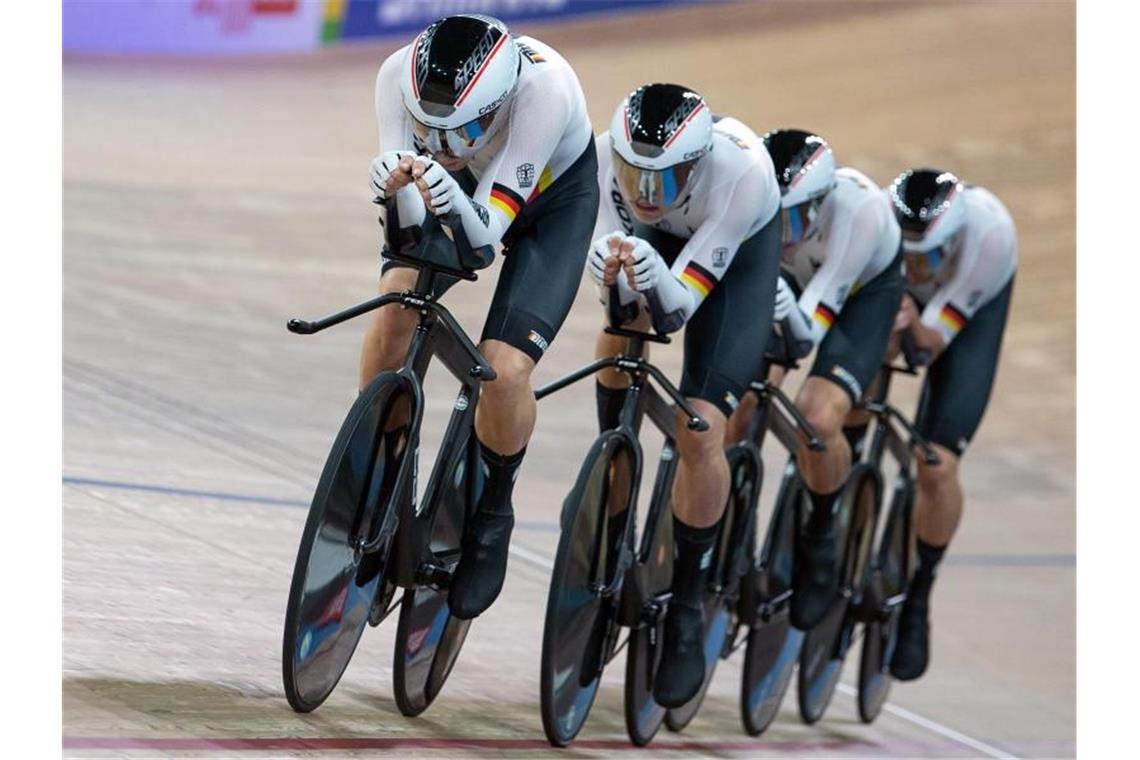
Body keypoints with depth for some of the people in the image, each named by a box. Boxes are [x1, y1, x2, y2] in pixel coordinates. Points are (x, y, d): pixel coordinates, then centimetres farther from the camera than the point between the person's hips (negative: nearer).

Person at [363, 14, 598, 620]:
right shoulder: (400, 75, -31)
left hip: (551, 198, -3)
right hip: (462, 186, 3)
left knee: (504, 369, -20)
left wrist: (455, 206, -57)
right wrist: (396, 189, -49)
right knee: (395, 301, -23)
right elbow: (411, 221, -28)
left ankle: (492, 512, 8)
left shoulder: (544, 86, -40)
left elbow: (489, 225, -36)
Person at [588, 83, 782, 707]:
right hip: (660, 238, 4)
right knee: (622, 324, -25)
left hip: (740, 250, -4)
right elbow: (621, 291, -30)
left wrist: (652, 278, -60)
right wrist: (614, 272, -52)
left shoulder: (743, 170, -42)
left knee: (700, 431, -16)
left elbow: (678, 308, -39)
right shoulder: (606, 153, -34)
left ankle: (687, 607, -1)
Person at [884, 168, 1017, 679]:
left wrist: (916, 327, -57)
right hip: (885, 286, 3)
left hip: (974, 299, -3)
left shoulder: (990, 233, -40)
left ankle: (916, 602, 6)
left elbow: (933, 343, -36)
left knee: (937, 467, -13)